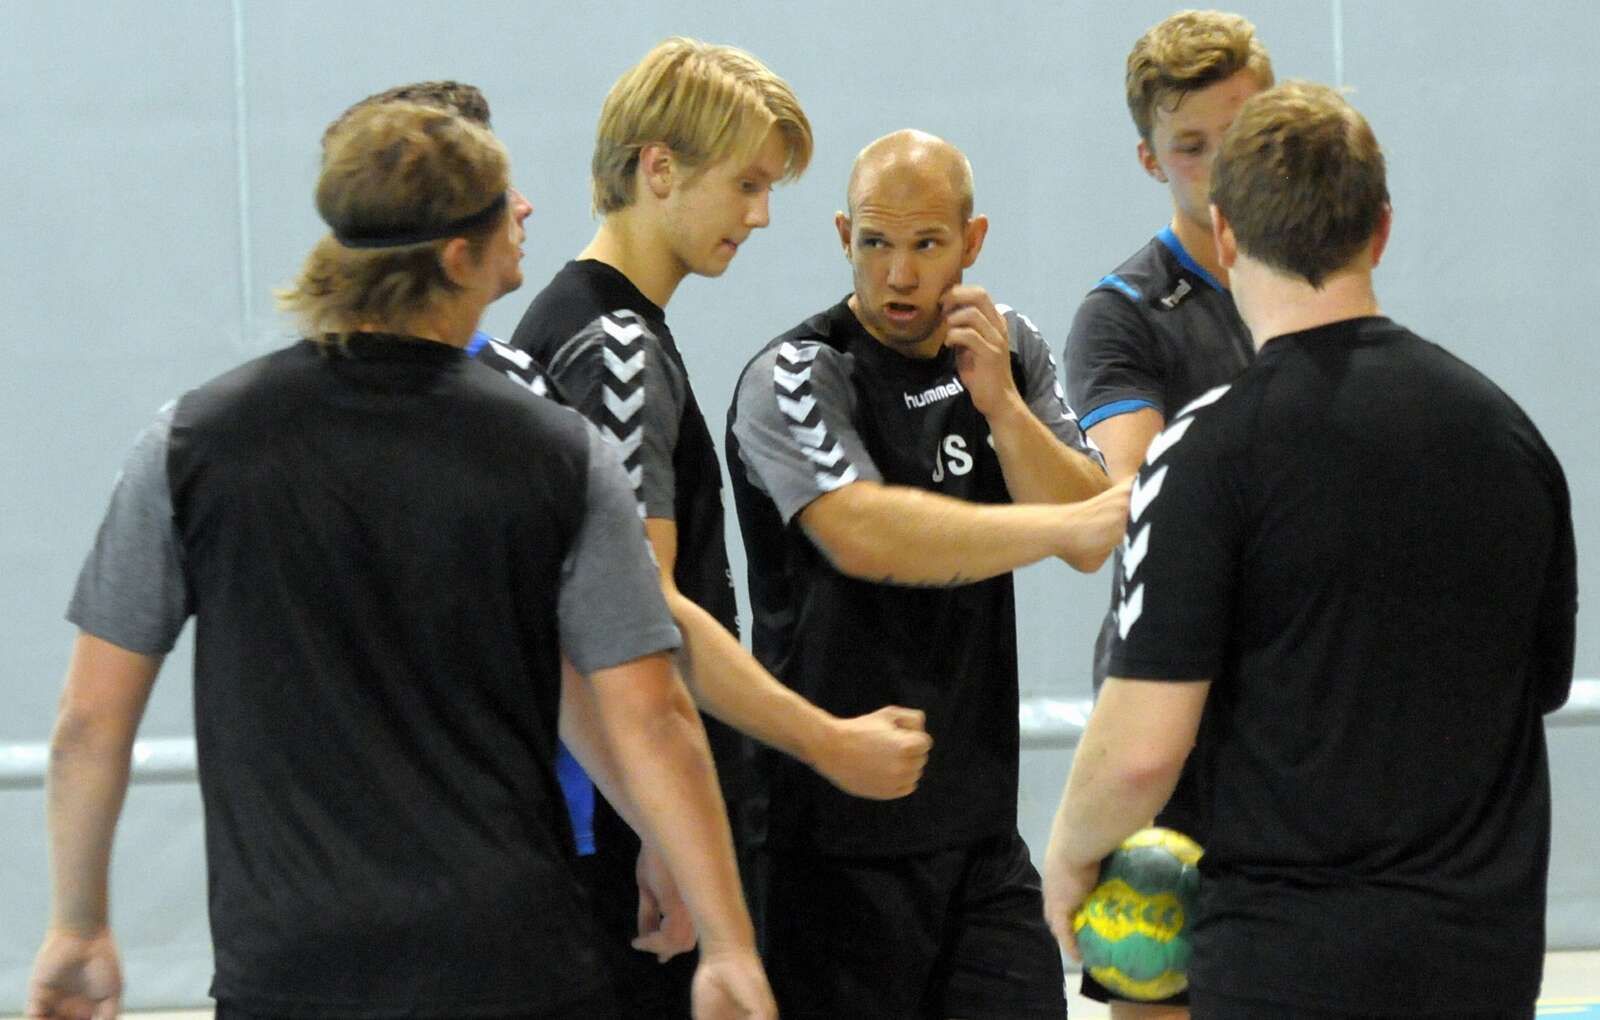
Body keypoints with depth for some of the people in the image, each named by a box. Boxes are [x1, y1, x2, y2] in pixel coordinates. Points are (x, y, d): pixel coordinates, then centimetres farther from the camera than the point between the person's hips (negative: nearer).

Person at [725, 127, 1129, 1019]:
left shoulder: (1013, 352, 9)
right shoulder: (794, 379, -11)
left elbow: (1096, 535, 1)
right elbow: (865, 535, -29)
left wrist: (999, 403, -12)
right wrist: (1065, 526, -31)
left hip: (981, 820, 6)